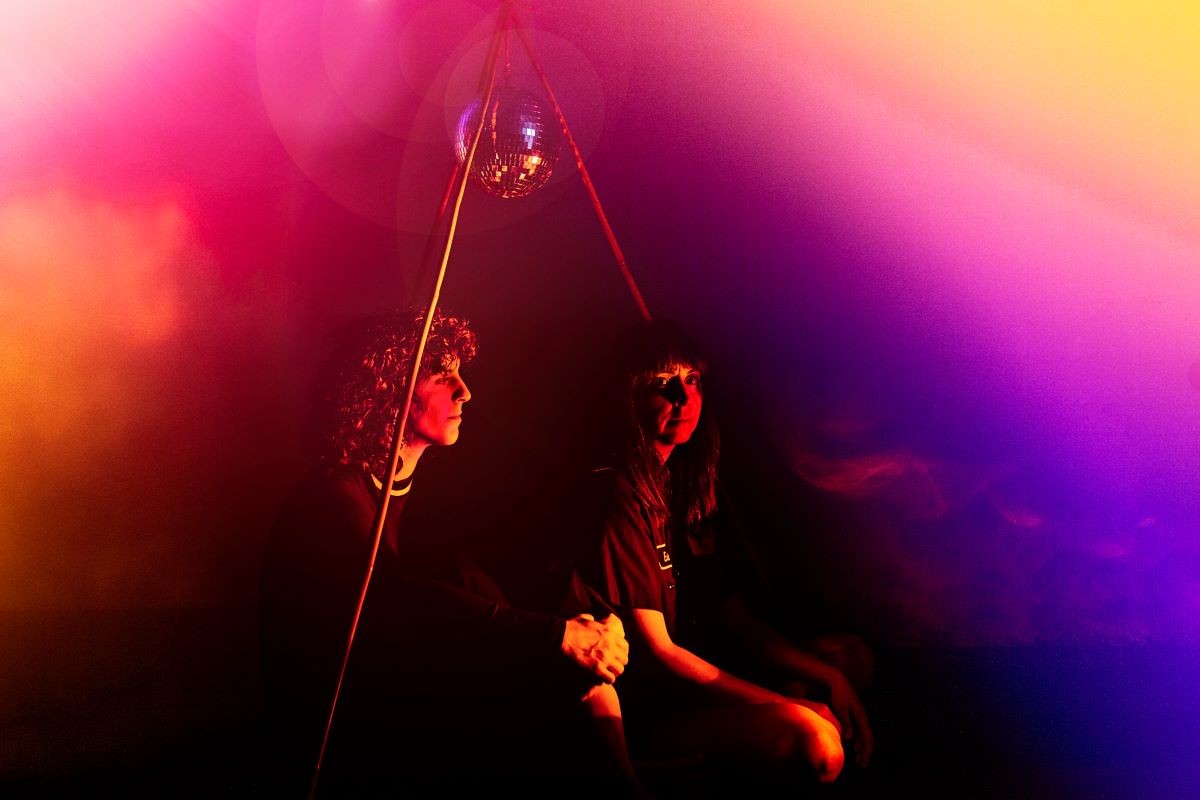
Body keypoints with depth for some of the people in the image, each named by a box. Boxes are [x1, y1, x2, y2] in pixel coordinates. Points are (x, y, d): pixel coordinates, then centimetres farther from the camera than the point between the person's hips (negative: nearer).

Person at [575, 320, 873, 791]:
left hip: (700, 675, 9)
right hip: (646, 712, -9)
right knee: (815, 741, -26)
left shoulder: (686, 484, 10)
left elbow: (735, 616, 10)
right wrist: (787, 706, -19)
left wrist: (828, 677, -2)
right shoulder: (619, 500, -18)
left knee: (849, 653, 11)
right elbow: (654, 651, -19)